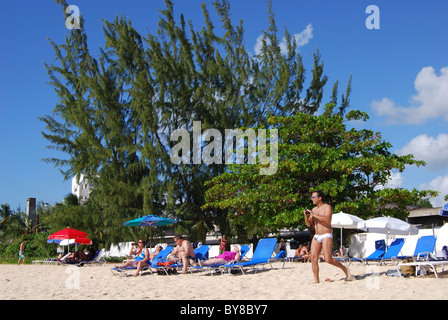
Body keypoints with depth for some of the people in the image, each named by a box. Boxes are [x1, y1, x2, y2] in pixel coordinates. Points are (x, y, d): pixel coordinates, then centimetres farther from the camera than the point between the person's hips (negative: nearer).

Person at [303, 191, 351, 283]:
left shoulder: (327, 207, -4)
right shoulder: (314, 209, 16)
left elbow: (327, 220, -22)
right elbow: (309, 224, 16)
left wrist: (314, 215, -21)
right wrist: (306, 216, -2)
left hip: (326, 236, -7)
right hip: (316, 236, 7)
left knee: (328, 259, -15)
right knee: (313, 258, -7)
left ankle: (345, 269, 7)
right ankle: (316, 281, -3)